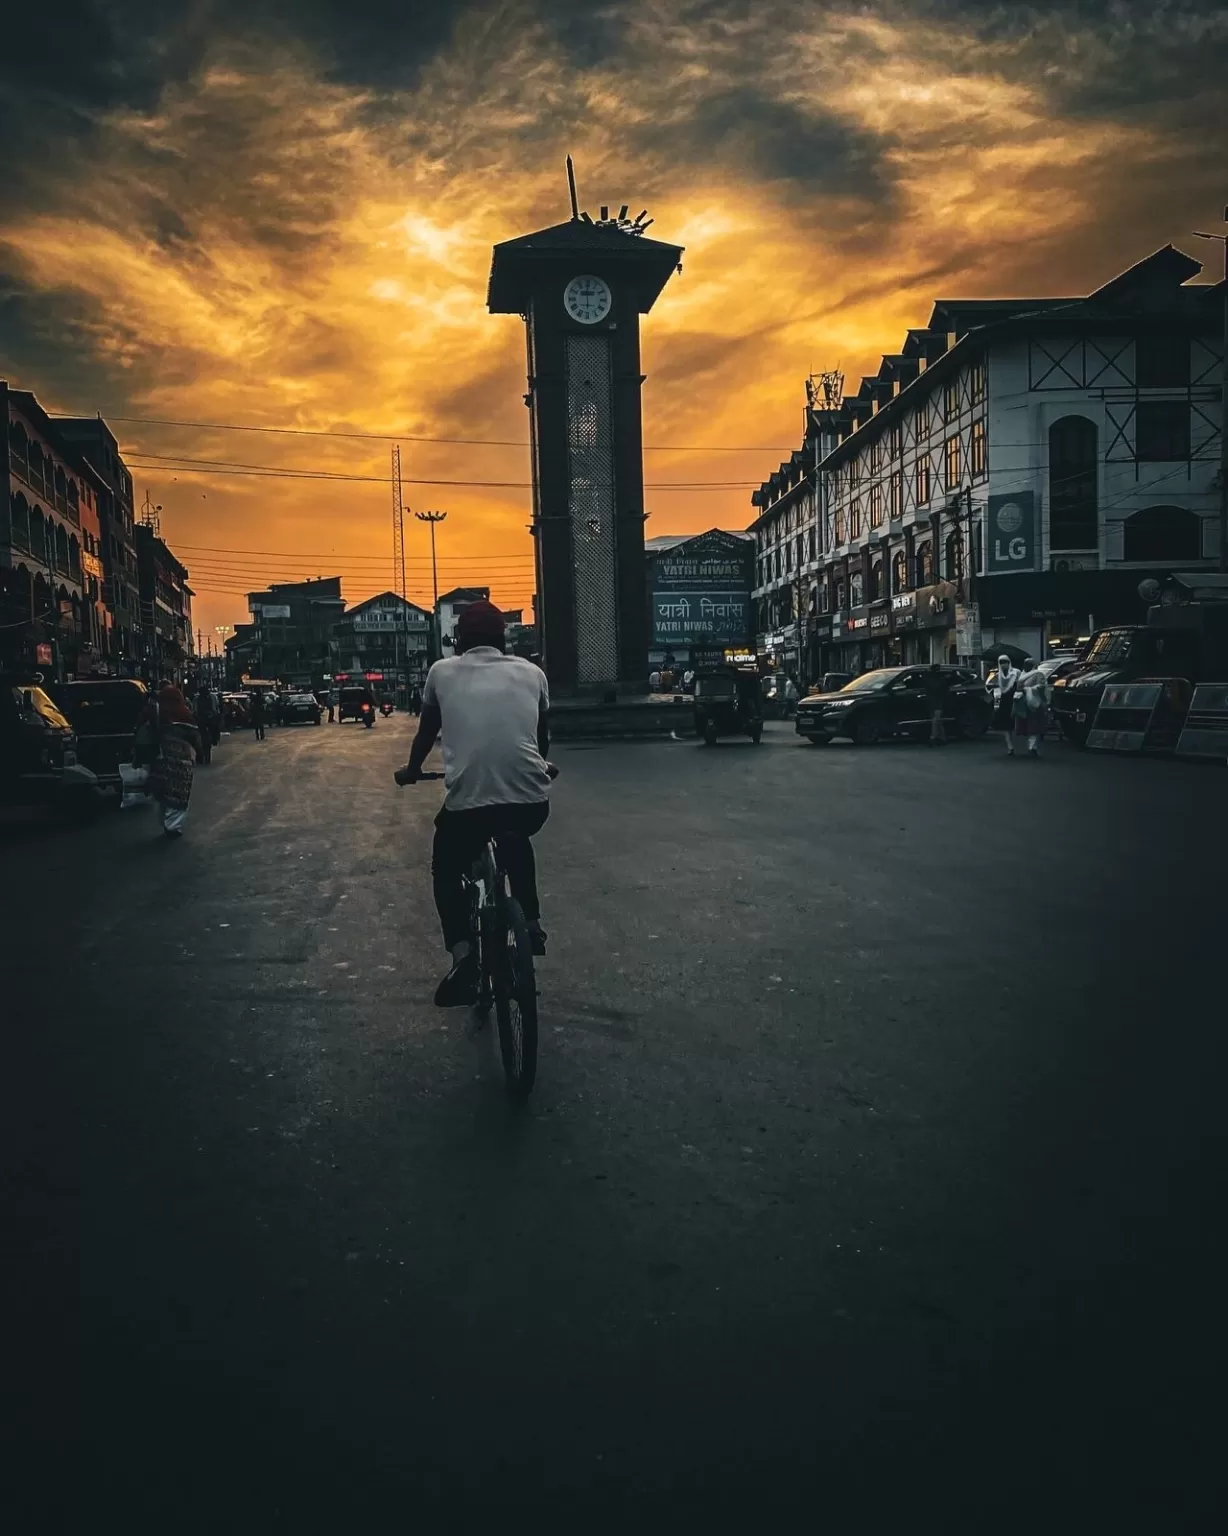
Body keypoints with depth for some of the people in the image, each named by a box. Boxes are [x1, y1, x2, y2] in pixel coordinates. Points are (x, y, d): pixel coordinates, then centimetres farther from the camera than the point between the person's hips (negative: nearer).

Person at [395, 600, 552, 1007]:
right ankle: (531, 923, 30)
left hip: (467, 802, -2)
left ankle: (464, 958, 3)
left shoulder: (442, 671, 12)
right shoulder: (531, 672, 15)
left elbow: (426, 733, 25)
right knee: (515, 841, 38)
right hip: (533, 800, 2)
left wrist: (411, 770, 45)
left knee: (446, 871, 24)